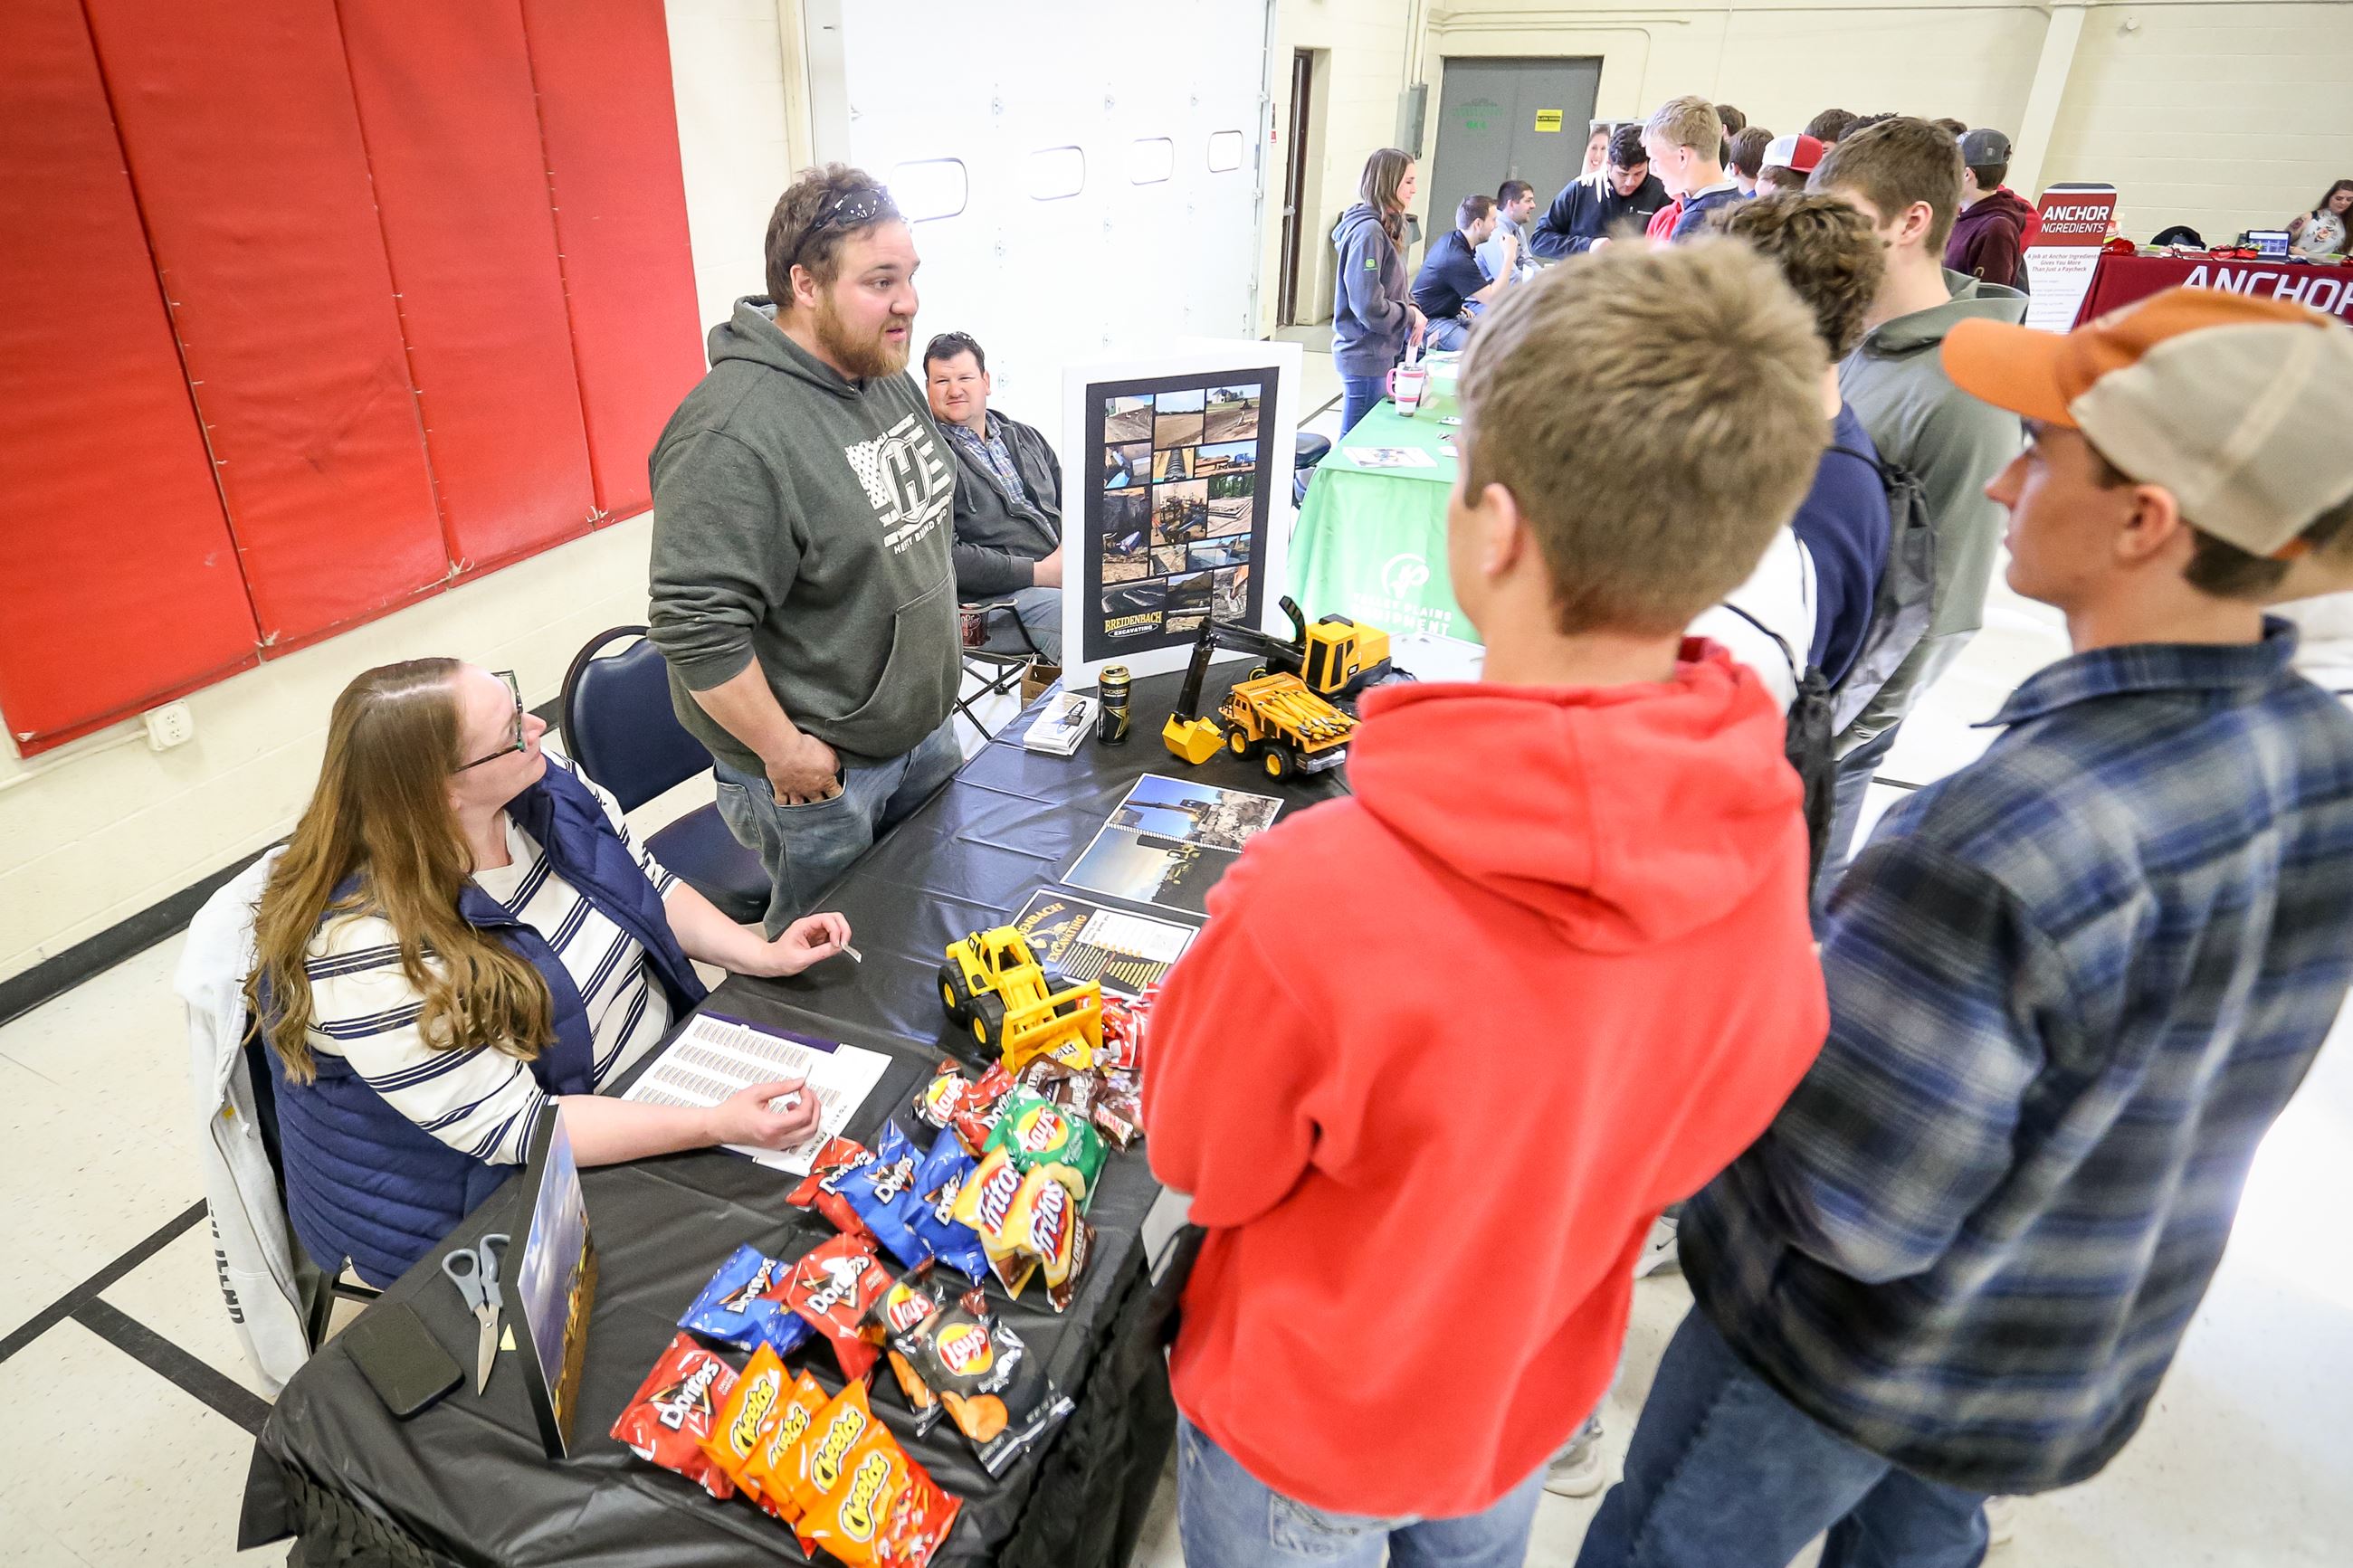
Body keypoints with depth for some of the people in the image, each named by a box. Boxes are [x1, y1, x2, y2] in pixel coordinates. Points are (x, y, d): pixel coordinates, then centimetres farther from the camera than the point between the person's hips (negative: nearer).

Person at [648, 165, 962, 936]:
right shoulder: (732, 432, -27)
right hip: (818, 770, -8)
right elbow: (697, 624, -28)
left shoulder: (888, 376, 2)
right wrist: (783, 750, -21)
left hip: (923, 722, 8)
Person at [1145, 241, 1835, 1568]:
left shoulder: (1317, 900, -42)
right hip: (1543, 1385, 4)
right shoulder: (1761, 835, -24)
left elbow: (1199, 1162, -21)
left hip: (1312, 1419, -3)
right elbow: (1726, 1109, -6)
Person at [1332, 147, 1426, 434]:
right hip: (1366, 359, -9)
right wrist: (1411, 316, -9)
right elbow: (1369, 307, -24)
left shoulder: (1385, 227, 13)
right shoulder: (1368, 231, -17)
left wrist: (1412, 311, 1)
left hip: (1381, 354, 10)